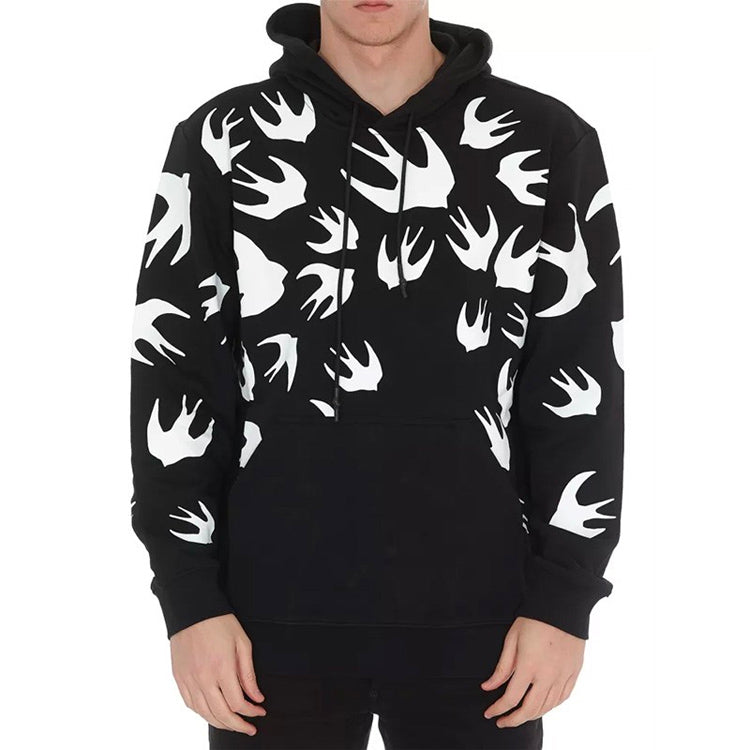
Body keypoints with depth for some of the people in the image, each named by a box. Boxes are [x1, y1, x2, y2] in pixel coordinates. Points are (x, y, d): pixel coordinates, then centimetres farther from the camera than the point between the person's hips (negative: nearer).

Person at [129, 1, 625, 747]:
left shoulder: (549, 143, 1)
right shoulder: (222, 141, 2)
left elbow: (583, 386, 1)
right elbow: (173, 378, 0)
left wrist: (565, 598, -3)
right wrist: (191, 598, -4)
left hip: (475, 614, 0)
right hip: (276, 614, 0)